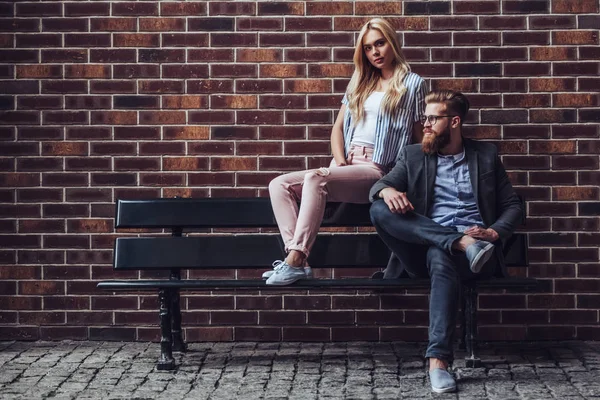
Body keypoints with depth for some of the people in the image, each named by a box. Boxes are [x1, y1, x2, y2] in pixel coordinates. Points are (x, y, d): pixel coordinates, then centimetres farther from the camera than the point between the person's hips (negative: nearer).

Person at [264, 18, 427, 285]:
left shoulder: (412, 84, 5)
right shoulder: (360, 83, 23)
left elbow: (421, 136, 3)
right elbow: (338, 127, 19)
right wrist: (340, 161, 1)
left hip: (377, 169, -7)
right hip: (346, 164, 7)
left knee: (314, 179, -34)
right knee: (279, 185, -13)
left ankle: (295, 262, -39)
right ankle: (295, 259, -28)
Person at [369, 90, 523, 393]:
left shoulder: (486, 155, 17)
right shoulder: (413, 156, 19)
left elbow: (512, 206, 15)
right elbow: (377, 186, 8)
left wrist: (494, 233, -7)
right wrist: (387, 190, -18)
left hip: (474, 249, -2)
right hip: (425, 250, 2)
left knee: (441, 257, -40)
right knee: (380, 209, -25)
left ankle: (438, 359, -49)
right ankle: (462, 242, -33)